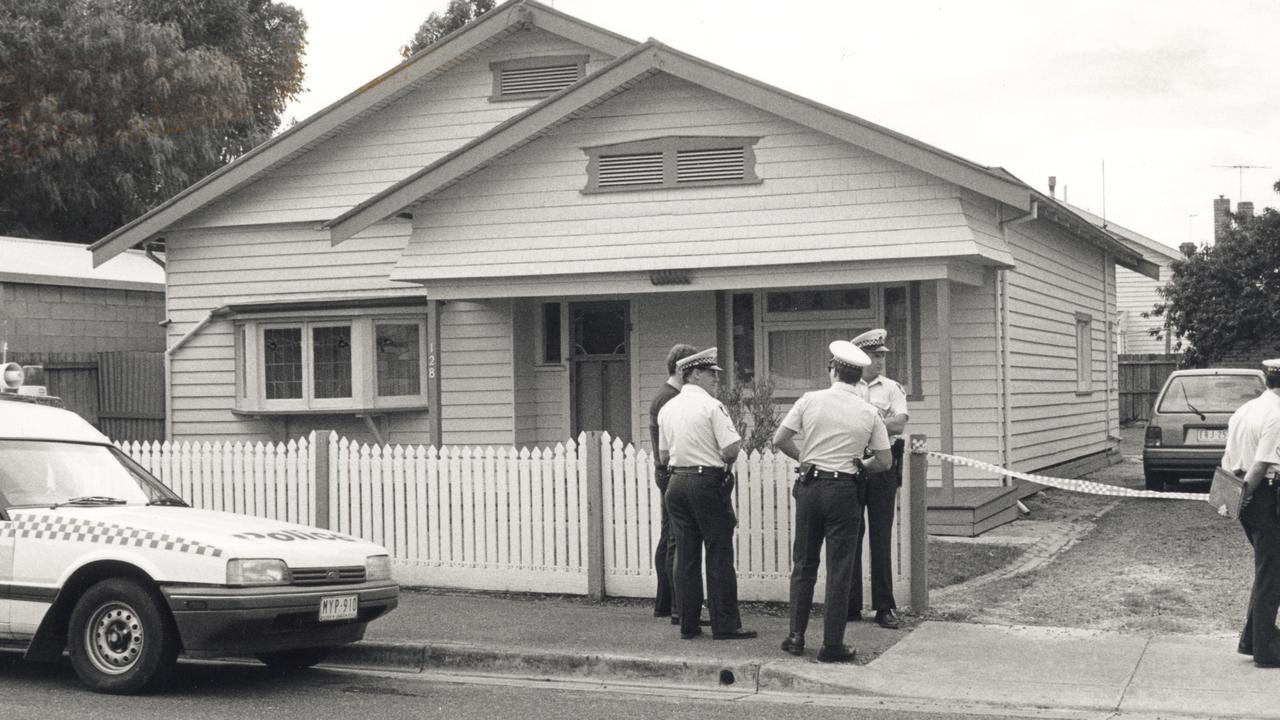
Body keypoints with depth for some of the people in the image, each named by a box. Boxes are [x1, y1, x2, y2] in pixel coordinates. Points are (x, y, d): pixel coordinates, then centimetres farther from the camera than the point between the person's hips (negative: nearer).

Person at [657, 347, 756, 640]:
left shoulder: (667, 409, 11)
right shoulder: (711, 406, -10)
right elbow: (731, 449, -15)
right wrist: (724, 463, 5)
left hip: (677, 482, 6)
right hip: (708, 482, -6)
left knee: (685, 556, 9)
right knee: (719, 555, -1)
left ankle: (688, 624, 12)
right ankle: (724, 624, 1)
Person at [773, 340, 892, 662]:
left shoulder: (810, 400, -2)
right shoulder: (869, 413, -1)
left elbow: (780, 440, -2)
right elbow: (885, 461, 2)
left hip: (810, 487, 1)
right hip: (845, 490, -1)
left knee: (803, 565, 13)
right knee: (839, 569, 3)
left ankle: (796, 637, 15)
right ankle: (832, 645, 3)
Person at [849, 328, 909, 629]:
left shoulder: (892, 388, 7)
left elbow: (898, 425, -7)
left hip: (882, 466, 0)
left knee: (881, 538, 1)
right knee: (850, 537, 3)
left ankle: (884, 607, 6)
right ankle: (850, 606, 11)